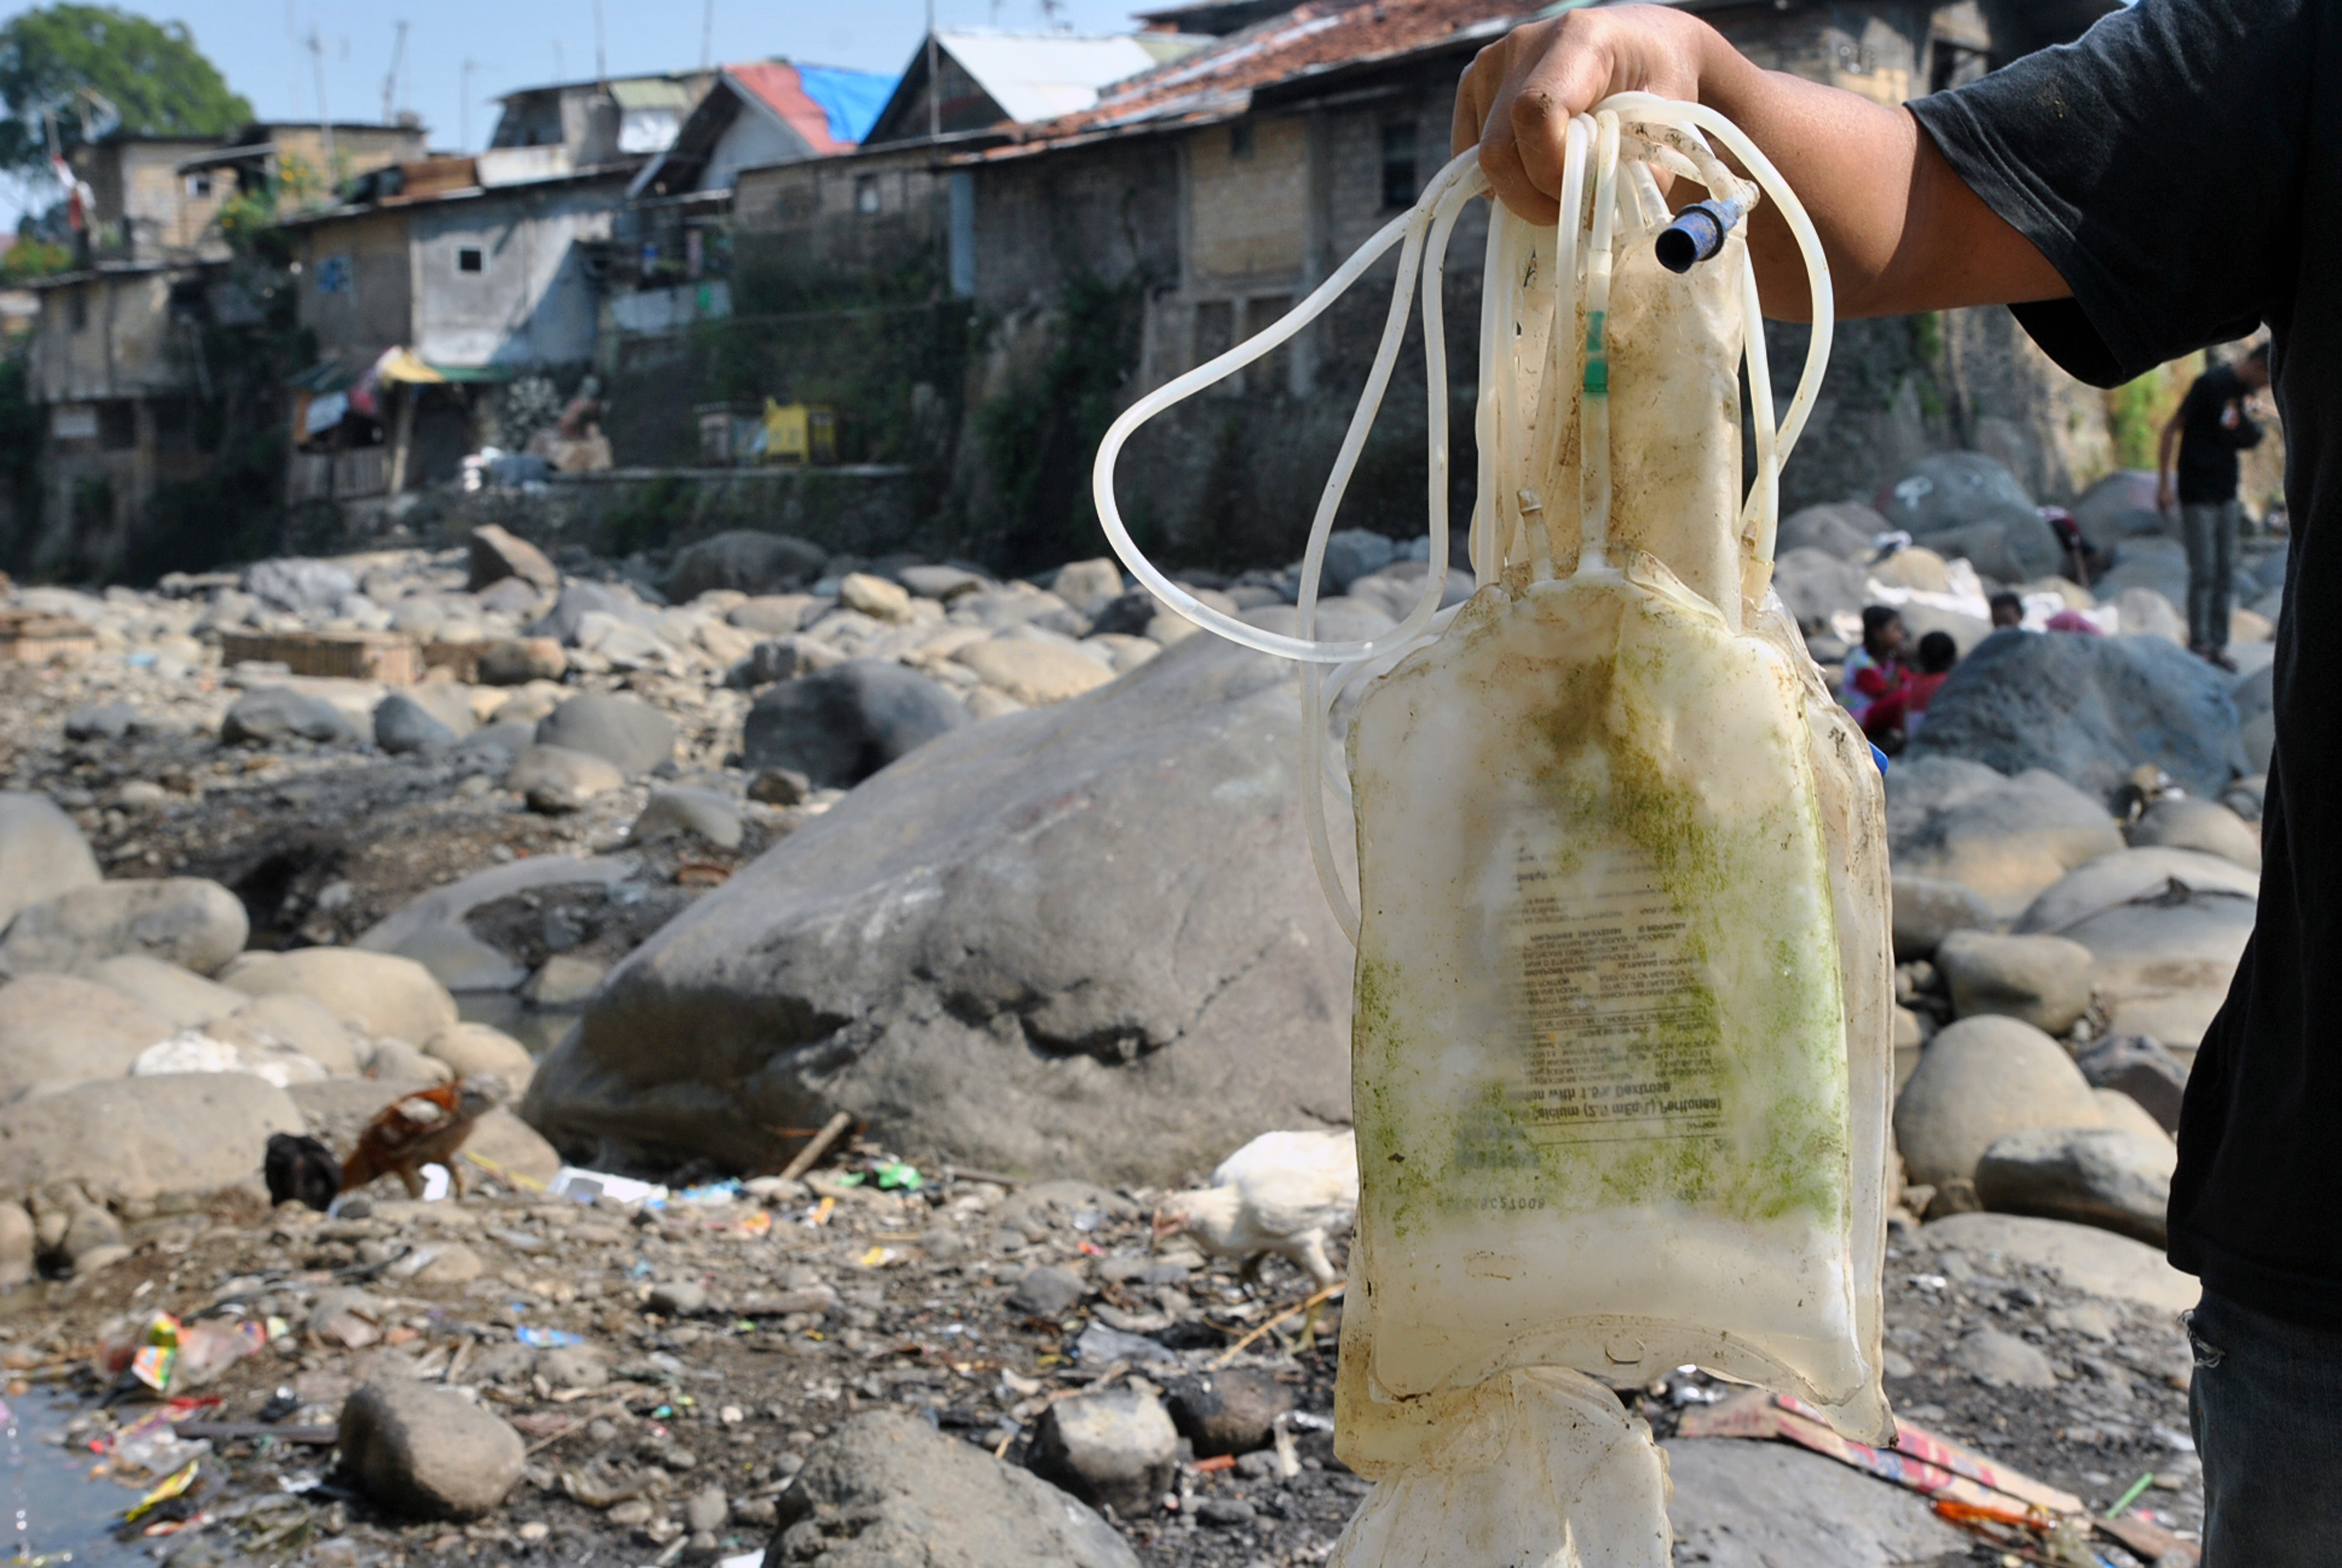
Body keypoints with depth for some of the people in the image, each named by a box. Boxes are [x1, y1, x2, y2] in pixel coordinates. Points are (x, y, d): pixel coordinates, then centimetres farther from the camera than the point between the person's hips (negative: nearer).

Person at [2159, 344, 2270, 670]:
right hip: (2197, 493, -8)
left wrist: (2253, 437, -3)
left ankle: (2218, 645, 15)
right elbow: (2172, 429, -13)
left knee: (2225, 570, 9)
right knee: (2203, 572, -6)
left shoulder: (2246, 390, 8)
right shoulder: (2211, 384, -16)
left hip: (2226, 493, 8)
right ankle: (2199, 645, 2)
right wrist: (2164, 483, -15)